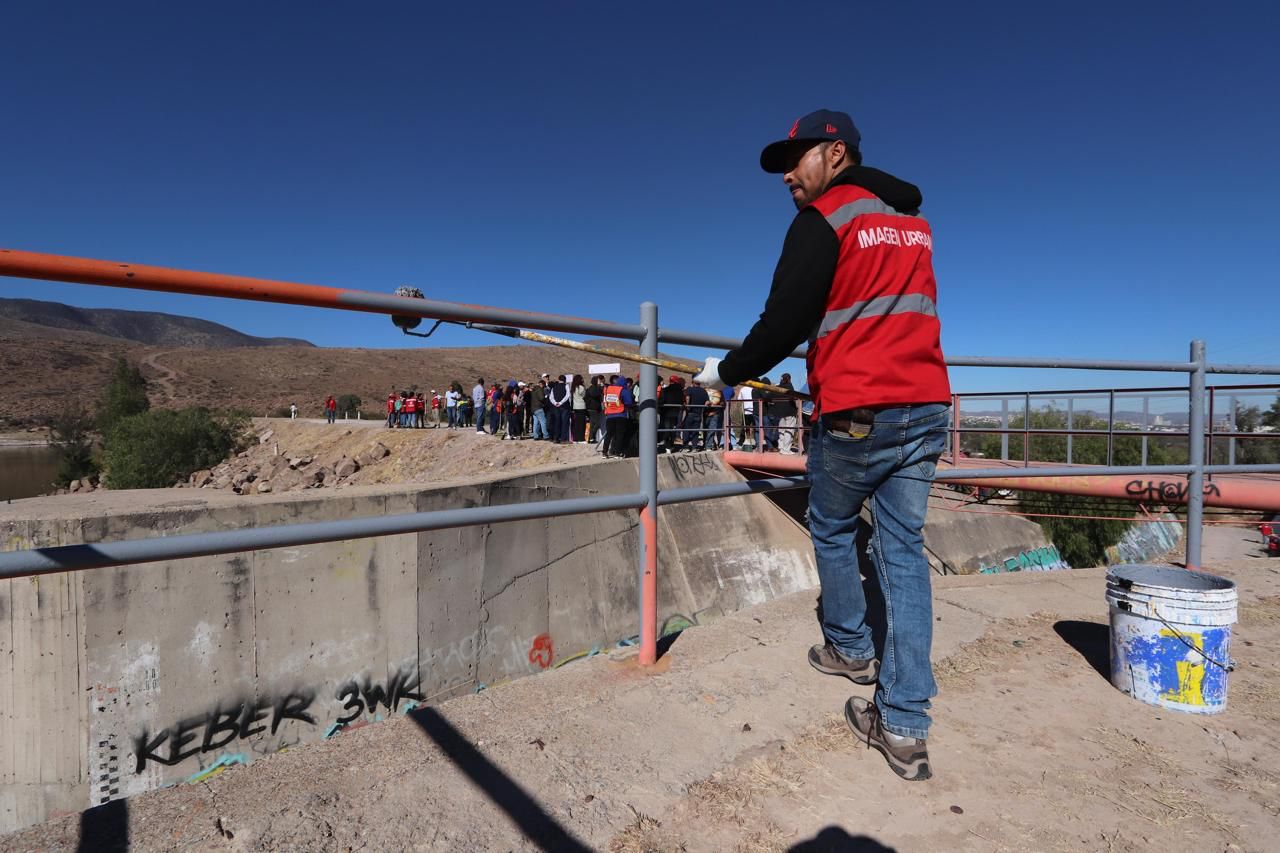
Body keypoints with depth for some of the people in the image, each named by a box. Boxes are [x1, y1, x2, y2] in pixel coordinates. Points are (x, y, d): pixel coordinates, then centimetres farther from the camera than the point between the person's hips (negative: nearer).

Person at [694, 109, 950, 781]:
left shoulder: (822, 220, -4)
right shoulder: (913, 219, 18)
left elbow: (784, 323, -10)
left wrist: (727, 371, 5)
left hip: (857, 413, -6)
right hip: (926, 406, 6)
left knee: (833, 530, 17)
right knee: (902, 549, 7)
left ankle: (850, 648, 36)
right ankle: (905, 725, 8)